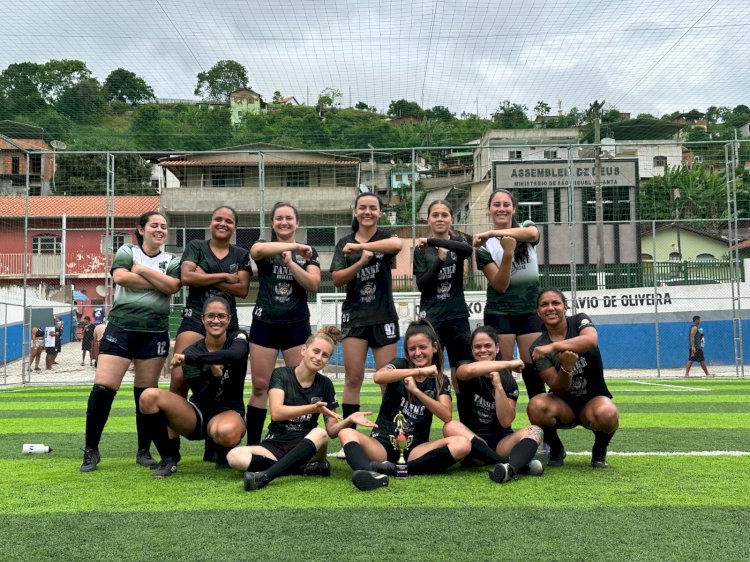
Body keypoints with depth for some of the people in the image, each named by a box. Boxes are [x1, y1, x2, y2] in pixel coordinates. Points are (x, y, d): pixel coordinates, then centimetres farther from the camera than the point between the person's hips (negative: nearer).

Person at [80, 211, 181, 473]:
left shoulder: (172, 260, 12)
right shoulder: (127, 251, 8)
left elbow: (172, 286, -8)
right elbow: (120, 277, -12)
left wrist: (141, 269, -8)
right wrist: (158, 282, -8)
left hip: (155, 333, 2)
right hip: (121, 327, -1)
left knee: (146, 393, 6)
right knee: (102, 388, -8)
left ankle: (144, 451, 17)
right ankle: (91, 450, 5)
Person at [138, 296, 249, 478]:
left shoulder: (238, 338, -7)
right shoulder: (191, 352, -5)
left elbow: (235, 355, -34)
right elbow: (201, 399, -9)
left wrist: (189, 358, -30)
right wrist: (215, 376, -29)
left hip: (229, 412, -2)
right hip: (198, 414, 2)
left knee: (226, 432, -41)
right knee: (149, 396, -23)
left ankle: (225, 455, -2)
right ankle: (168, 459, -6)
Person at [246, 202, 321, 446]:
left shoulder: (308, 253, 10)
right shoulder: (263, 246, 6)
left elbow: (313, 284, -5)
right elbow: (258, 250, -20)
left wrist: (290, 262, -15)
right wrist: (294, 246, -24)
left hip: (296, 325, 1)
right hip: (265, 323, -1)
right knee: (260, 387, -1)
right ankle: (252, 445, 6)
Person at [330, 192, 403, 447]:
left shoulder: (385, 236, 4)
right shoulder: (344, 243, 8)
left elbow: (397, 244, -22)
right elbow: (336, 279, -2)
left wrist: (360, 246, -22)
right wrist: (360, 261, -16)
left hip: (384, 316, -1)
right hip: (355, 315, 1)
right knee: (353, 377, -3)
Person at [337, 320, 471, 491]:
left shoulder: (440, 381, 11)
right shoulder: (401, 365, 5)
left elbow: (446, 416, -8)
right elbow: (378, 376, -19)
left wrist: (416, 390, -17)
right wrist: (420, 371, -21)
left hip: (414, 449, 1)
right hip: (383, 444, -1)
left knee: (462, 444, -26)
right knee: (346, 432, -30)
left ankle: (394, 469, -32)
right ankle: (371, 473, -59)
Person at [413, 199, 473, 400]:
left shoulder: (457, 242, 6)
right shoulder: (421, 250, 2)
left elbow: (468, 250, -20)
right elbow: (422, 285, -7)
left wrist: (433, 241, -23)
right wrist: (440, 260, -18)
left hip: (458, 316, 2)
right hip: (431, 317, -1)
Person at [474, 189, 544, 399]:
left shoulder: (527, 228, 4)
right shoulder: (485, 246, -2)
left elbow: (531, 233, -24)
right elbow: (500, 286, -11)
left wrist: (492, 233, -34)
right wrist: (507, 254, -25)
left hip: (530, 311, 2)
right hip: (500, 313, -1)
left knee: (532, 366, 1)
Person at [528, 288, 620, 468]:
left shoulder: (579, 321, -7)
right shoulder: (538, 348, -7)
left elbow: (591, 340, -32)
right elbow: (558, 389, -15)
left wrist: (553, 346, -36)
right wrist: (566, 368, -35)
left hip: (594, 399, -1)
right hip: (564, 405, 1)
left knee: (607, 414, -36)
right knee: (536, 406, -32)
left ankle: (599, 451, -1)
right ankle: (556, 450, -1)